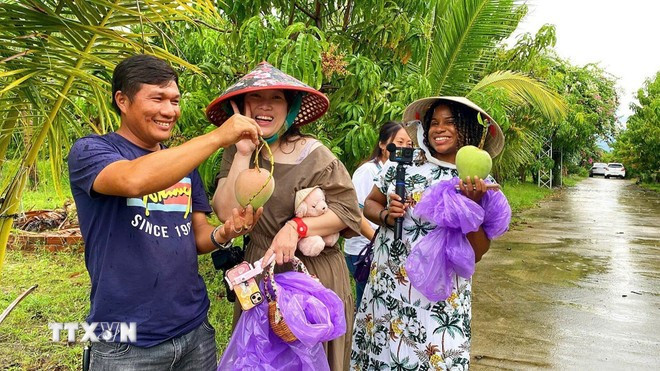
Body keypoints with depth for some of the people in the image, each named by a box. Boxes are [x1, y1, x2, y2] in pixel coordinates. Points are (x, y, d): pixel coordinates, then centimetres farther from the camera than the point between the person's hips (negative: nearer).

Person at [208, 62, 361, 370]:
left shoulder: (312, 155, -11)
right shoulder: (236, 154, 0)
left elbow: (348, 211, -11)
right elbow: (227, 213, -14)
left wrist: (296, 227, -23)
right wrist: (244, 153, -18)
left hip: (315, 276, -3)